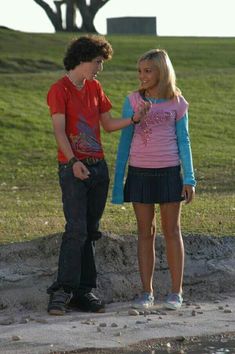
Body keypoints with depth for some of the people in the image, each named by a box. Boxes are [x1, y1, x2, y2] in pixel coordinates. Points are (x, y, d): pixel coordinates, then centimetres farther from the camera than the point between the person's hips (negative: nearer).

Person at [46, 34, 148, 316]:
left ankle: (82, 292, 8)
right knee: (76, 230, -15)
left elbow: (108, 124, 18)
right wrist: (73, 162, -27)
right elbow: (59, 131, -14)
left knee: (90, 231, 5)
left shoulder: (95, 88, 15)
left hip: (98, 167, 7)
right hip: (72, 168, -7)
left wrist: (134, 118, 2)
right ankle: (62, 291, -15)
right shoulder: (59, 90, -6)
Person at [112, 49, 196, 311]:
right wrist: (117, 181, 2)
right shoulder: (133, 101, 1)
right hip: (140, 173, 1)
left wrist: (189, 179, -2)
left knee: (172, 231, 4)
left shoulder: (177, 103, 0)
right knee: (145, 232, 6)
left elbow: (183, 141, 4)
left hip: (168, 172, -1)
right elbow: (124, 140, 4)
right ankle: (147, 293, 11)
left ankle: (176, 292, 11)